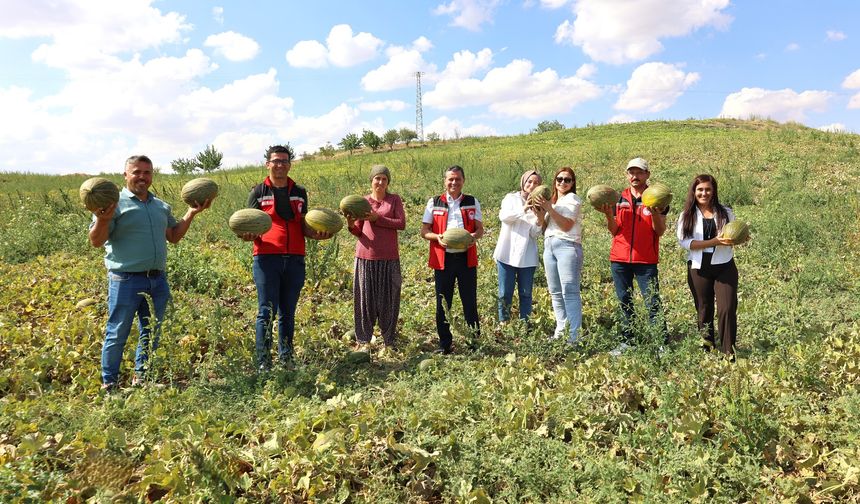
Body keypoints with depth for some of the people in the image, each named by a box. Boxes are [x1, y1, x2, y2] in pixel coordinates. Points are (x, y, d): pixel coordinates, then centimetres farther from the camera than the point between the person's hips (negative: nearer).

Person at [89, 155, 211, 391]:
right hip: (126, 280, -6)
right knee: (117, 334, 3)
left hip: (158, 280, 6)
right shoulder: (115, 204, -5)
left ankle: (142, 378, 29)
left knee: (151, 334, 14)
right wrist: (103, 220, -28)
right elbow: (96, 241, -8)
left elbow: (174, 237, 22)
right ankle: (109, 384, 17)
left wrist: (191, 213, 13)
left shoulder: (161, 206, 14)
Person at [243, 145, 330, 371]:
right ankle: (263, 363, 4)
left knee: (288, 312, 9)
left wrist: (316, 234, -6)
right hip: (266, 257, -3)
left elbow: (303, 226, 15)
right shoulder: (258, 192, 7)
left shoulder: (299, 192, 15)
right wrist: (248, 235, -16)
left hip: (295, 259, 3)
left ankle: (286, 359, 18)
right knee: (267, 311, -2)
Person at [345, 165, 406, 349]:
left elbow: (401, 223, -6)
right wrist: (351, 225, -14)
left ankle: (389, 341, 15)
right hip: (366, 256, 1)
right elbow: (358, 231, 8)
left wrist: (377, 218, -15)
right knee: (365, 298, 3)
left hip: (389, 258, -1)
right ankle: (363, 340, 14)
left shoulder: (395, 200, 7)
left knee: (389, 299, 4)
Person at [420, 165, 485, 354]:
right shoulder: (434, 202, 5)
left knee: (470, 301, 5)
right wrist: (438, 237, -17)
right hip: (443, 259, 0)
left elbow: (480, 229, 8)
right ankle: (444, 344, 17)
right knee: (443, 303, 6)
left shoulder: (472, 202, 8)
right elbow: (424, 231, 4)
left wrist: (475, 236, -16)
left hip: (466, 258, 0)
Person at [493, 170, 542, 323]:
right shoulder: (511, 198, 7)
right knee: (504, 294, 1)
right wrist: (523, 209, -26)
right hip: (507, 253, -1)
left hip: (527, 256, 1)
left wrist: (539, 219, -20)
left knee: (525, 294, 6)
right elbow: (503, 216, -14)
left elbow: (535, 234, -1)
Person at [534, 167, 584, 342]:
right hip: (549, 246, 7)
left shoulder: (572, 198, 1)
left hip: (567, 245, -7)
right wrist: (540, 213, -2)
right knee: (555, 292, 7)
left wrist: (548, 208, -16)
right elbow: (544, 227, 15)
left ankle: (575, 335, -13)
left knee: (569, 291, -12)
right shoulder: (552, 200, 21)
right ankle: (560, 331, 13)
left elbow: (566, 225, -11)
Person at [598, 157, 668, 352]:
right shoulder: (619, 198, 9)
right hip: (620, 258, 3)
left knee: (653, 303, -5)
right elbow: (614, 231, 6)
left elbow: (660, 231, -4)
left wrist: (656, 213, -22)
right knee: (624, 302, 10)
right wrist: (608, 214, -12)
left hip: (646, 260, -3)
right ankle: (627, 341, 19)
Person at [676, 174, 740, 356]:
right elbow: (684, 241, -11)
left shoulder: (725, 212, 7)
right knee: (704, 311, 9)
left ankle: (728, 353, 1)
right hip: (699, 269, 0)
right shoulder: (687, 215, 1)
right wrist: (714, 242, -20)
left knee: (727, 310, -7)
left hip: (724, 267, 0)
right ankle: (707, 351, 23)